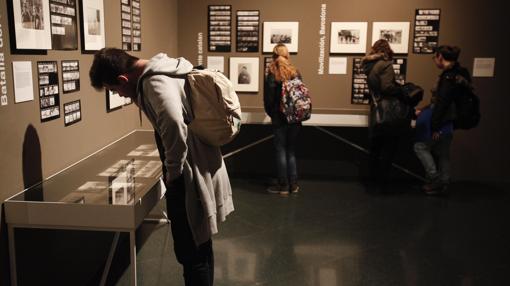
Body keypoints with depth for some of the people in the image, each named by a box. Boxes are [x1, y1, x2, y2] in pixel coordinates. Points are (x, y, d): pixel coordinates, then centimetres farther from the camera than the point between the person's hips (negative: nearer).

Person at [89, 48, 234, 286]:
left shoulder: (155, 83, -20)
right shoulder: (164, 72, 11)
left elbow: (174, 128, -36)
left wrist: (172, 173, -23)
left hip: (191, 175, -10)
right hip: (202, 168, 10)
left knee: (190, 252, 1)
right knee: (200, 246, 22)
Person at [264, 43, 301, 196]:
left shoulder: (272, 74, -8)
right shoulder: (295, 72, 2)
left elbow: (268, 98, -8)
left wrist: (271, 114, 9)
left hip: (279, 119, -4)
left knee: (281, 151, 4)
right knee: (291, 151, 13)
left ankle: (283, 186, 9)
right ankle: (293, 185, 16)